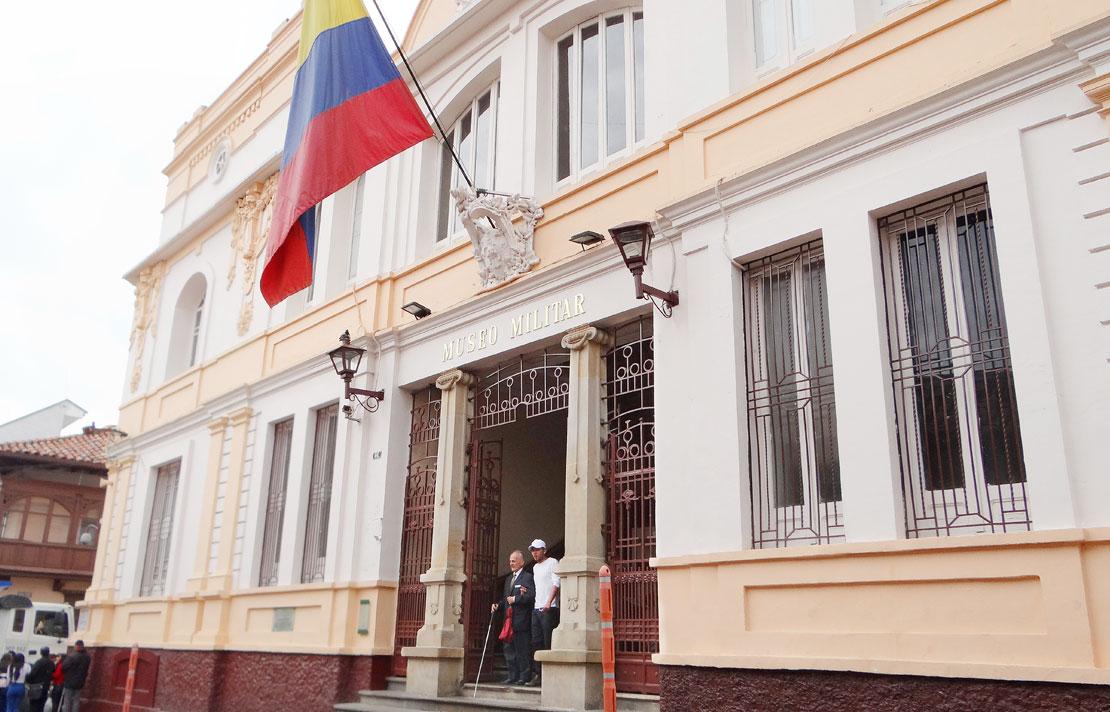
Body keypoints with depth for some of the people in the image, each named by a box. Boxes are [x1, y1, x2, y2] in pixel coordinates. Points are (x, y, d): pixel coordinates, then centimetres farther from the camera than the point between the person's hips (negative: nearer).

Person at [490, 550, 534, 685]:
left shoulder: (528, 577, -5)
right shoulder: (509, 579, 22)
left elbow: (531, 596, -17)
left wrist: (515, 599, -15)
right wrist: (498, 605, 7)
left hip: (522, 622, -8)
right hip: (509, 621, 8)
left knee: (523, 650, -4)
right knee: (510, 649, 10)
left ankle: (524, 677, 2)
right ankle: (513, 676, 17)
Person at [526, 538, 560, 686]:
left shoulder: (552, 563, -3)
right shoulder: (535, 567, 20)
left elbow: (556, 584, -13)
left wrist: (549, 602, -23)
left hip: (549, 609, -8)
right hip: (536, 608, 8)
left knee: (548, 643, -6)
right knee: (536, 642, 5)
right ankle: (537, 675, 8)